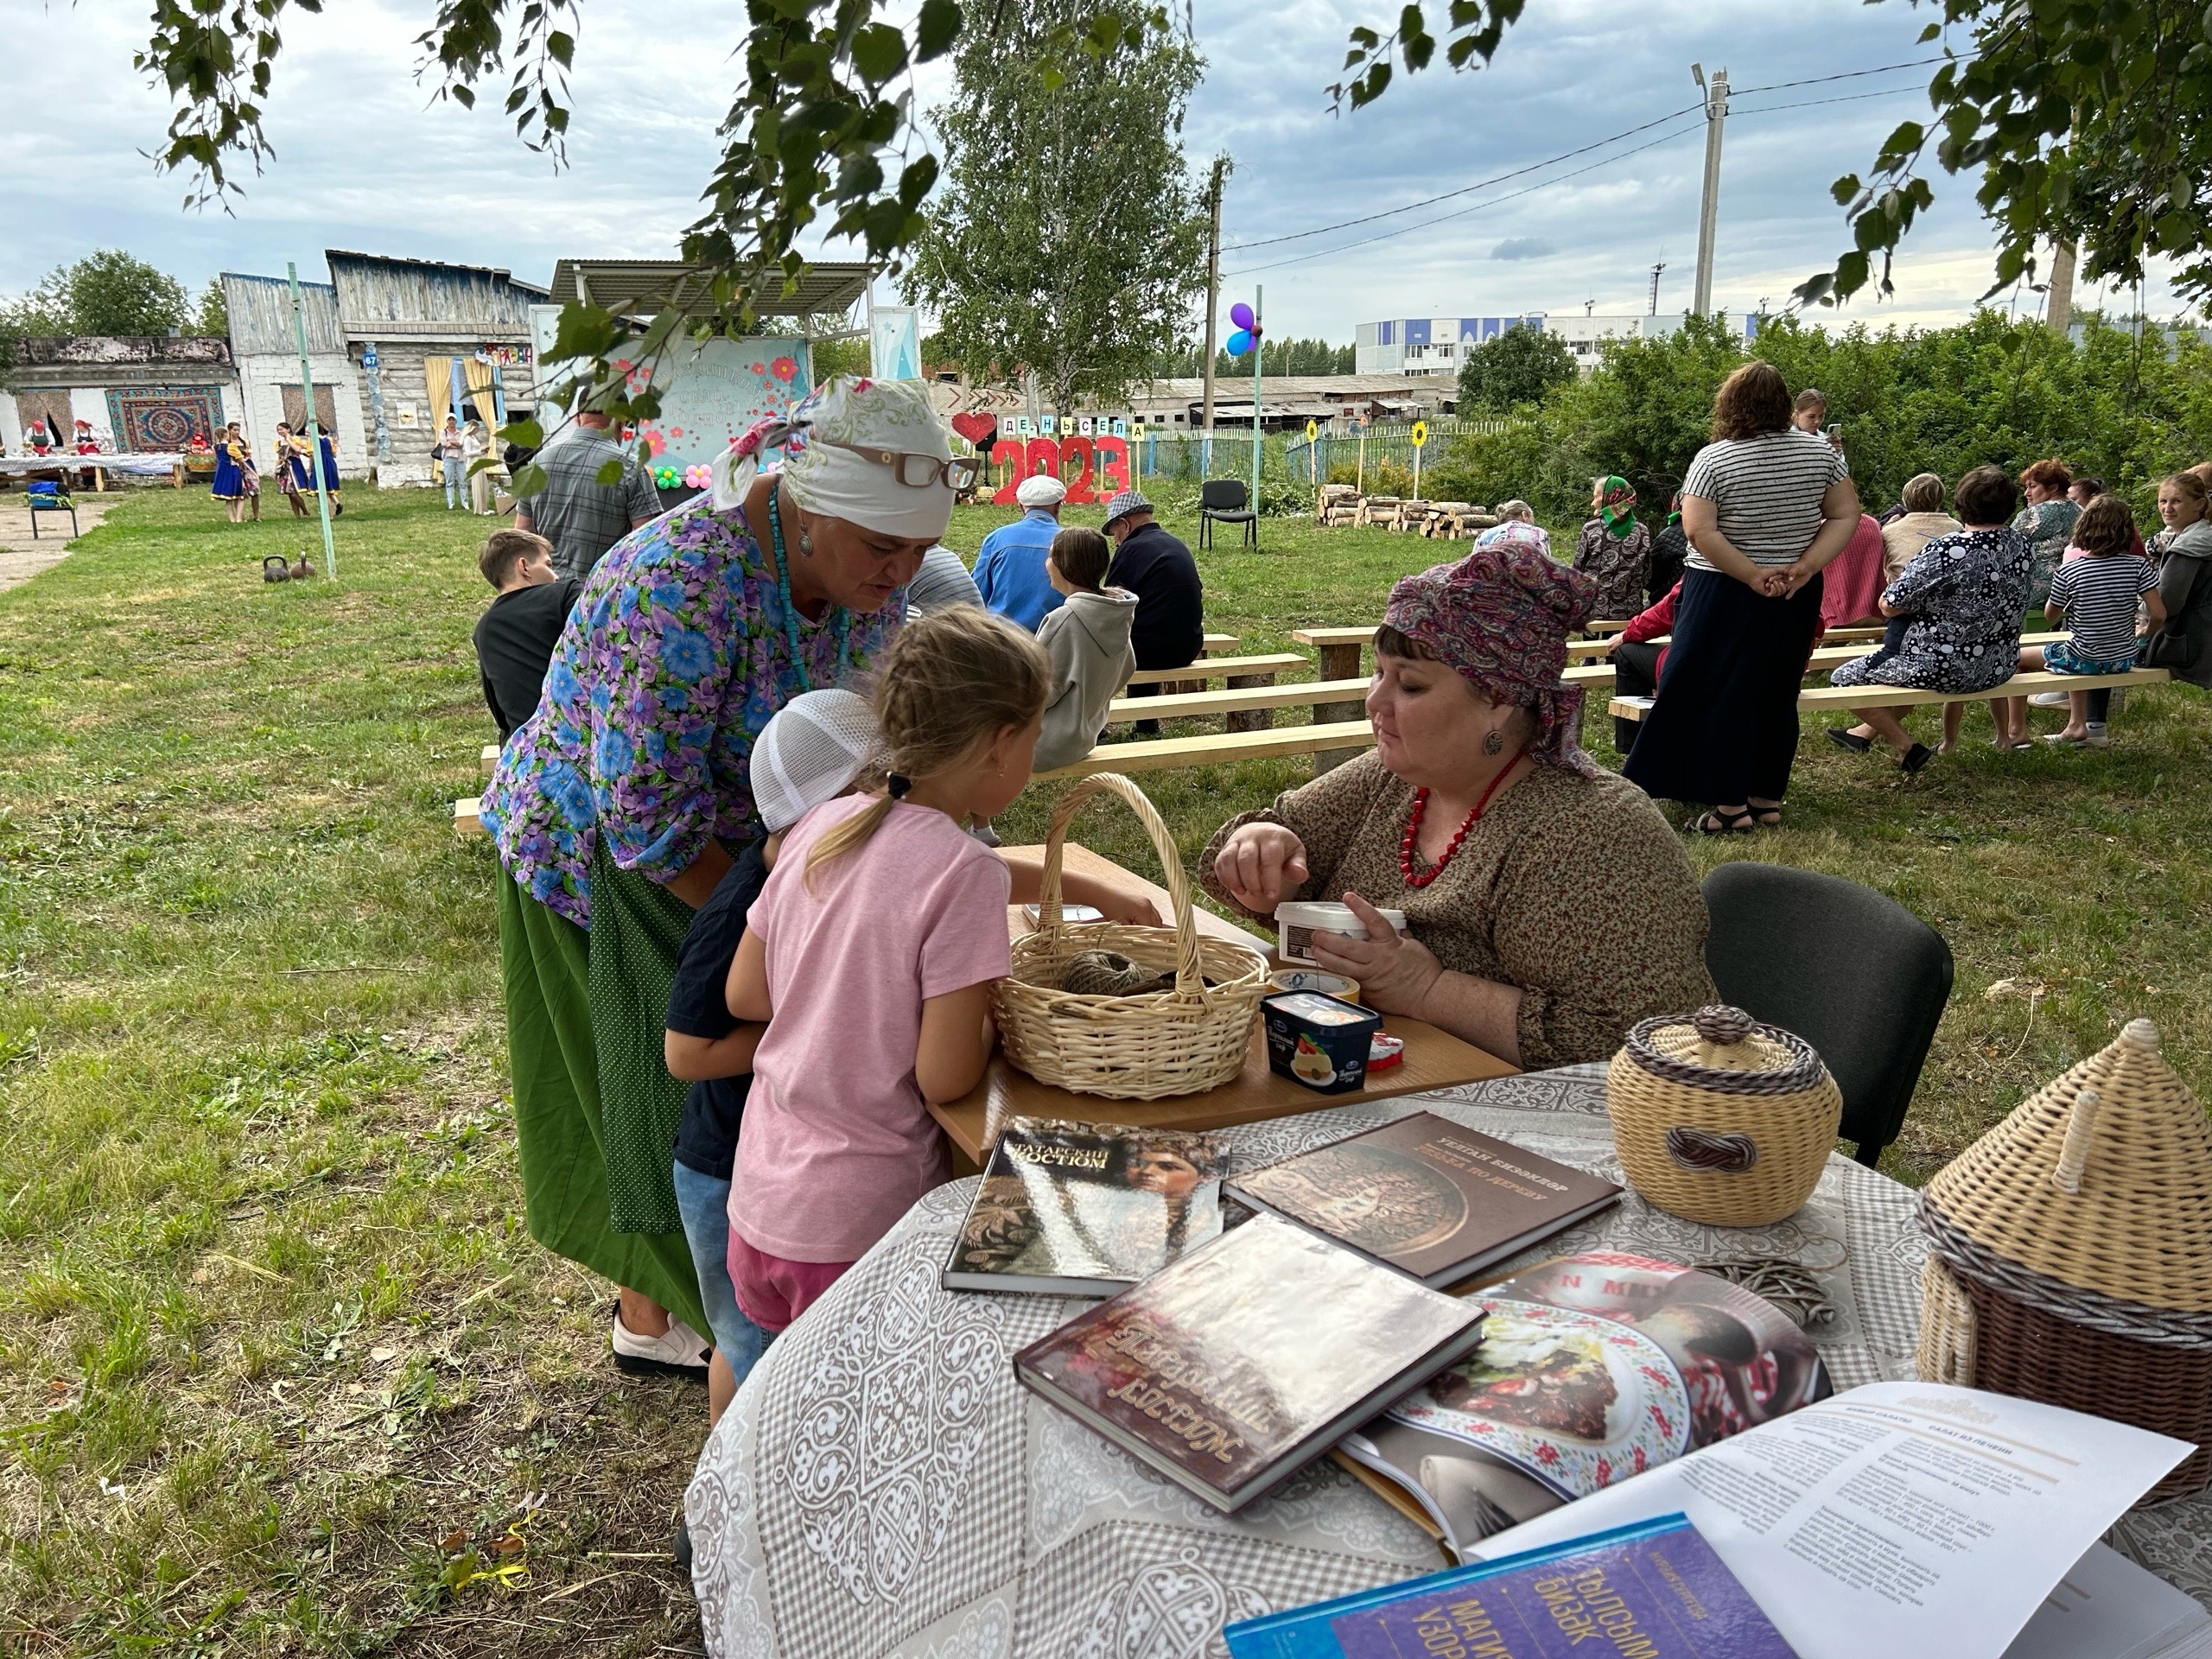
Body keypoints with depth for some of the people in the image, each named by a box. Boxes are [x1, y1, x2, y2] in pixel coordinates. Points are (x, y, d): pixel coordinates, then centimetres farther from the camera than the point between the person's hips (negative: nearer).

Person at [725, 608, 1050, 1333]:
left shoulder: (818, 827, -2)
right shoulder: (965, 870, -21)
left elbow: (744, 995, 6)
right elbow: (943, 1076, -20)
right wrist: (992, 1019, -1)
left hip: (760, 1199, 6)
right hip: (857, 1230, -6)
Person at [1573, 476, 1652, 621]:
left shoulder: (1591, 529, -5)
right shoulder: (1642, 531, 3)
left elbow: (1578, 571, -2)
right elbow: (1646, 576, 7)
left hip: (1594, 610, -3)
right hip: (1631, 611, 3)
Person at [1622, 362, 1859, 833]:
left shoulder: (1714, 459, -12)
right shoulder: (1819, 451, 1)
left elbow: (1699, 532, -21)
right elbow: (1846, 516, -1)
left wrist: (1754, 575, -16)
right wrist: (1804, 567, -8)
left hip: (1725, 596, -5)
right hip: (1795, 599, 5)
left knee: (1721, 695, 2)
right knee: (1776, 696, 13)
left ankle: (1731, 807, 2)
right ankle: (1768, 799, 20)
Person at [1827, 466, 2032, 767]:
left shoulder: (1945, 551, -24)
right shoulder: (2021, 545, -2)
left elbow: (1889, 606, -16)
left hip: (1945, 669, -8)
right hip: (1999, 668, 8)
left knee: (1843, 679, 6)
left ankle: (1907, 747, 7)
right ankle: (1870, 730, 44)